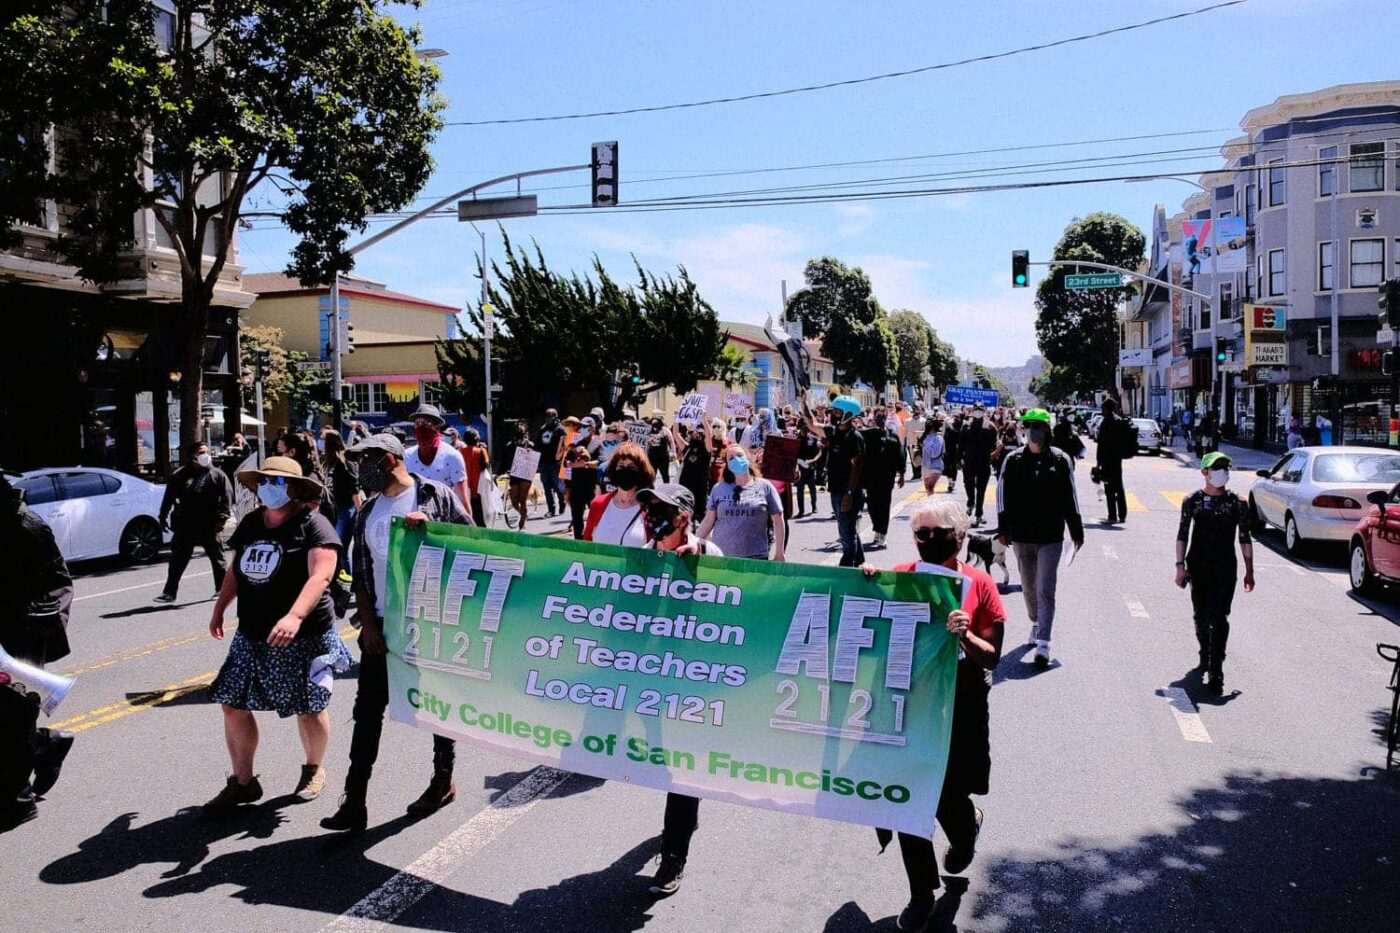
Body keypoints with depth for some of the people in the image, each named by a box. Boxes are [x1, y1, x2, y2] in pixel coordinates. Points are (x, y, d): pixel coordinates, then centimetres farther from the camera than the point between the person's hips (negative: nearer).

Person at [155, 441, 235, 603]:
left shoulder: (217, 475, 0)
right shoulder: (179, 476, 6)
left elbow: (226, 499, -4)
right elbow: (168, 498, 10)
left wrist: (221, 518, -14)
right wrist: (163, 517, 5)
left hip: (210, 527, -2)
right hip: (185, 526, 2)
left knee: (217, 559, 8)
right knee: (177, 560, 4)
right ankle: (169, 592, 9)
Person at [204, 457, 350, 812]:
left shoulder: (312, 524, -13)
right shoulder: (250, 523, 9)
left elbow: (320, 576, -25)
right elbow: (236, 570, 23)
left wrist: (294, 616, -36)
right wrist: (219, 608, 21)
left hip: (303, 637, -6)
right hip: (251, 636, 6)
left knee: (309, 709, 7)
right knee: (233, 704, 4)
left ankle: (314, 770, 31)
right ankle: (243, 782, 19)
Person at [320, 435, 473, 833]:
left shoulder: (435, 495, -4)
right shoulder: (368, 512, 11)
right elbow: (361, 573, 9)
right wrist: (368, 624, -1)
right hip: (383, 624, 5)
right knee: (367, 710, 1)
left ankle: (443, 781, 27)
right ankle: (354, 803, 5)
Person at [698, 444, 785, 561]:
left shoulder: (765, 487, 4)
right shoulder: (718, 489, 9)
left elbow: (777, 521, 5)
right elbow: (708, 521, 10)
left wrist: (780, 553, 3)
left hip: (755, 557, -1)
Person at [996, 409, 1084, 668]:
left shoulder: (1059, 459, -3)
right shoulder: (1013, 460, 0)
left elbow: (1070, 496, 2)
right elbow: (1003, 494, 2)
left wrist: (1076, 530, 5)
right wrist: (1003, 528, 0)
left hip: (1051, 536, -3)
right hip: (1021, 535, 3)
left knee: (1045, 590, -7)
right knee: (1029, 586, 18)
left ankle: (1043, 644, -10)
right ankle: (1036, 624, 41)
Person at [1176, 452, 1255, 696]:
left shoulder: (1237, 503, 1)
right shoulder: (1192, 500, 1)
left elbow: (1244, 539, 5)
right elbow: (1182, 535, 3)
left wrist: (1249, 570, 4)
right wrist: (1180, 565, -3)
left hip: (1225, 567, -2)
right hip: (1198, 565, 2)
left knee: (1219, 618, -11)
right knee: (1201, 615, 14)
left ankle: (1215, 672, -13)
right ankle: (1205, 657, 36)